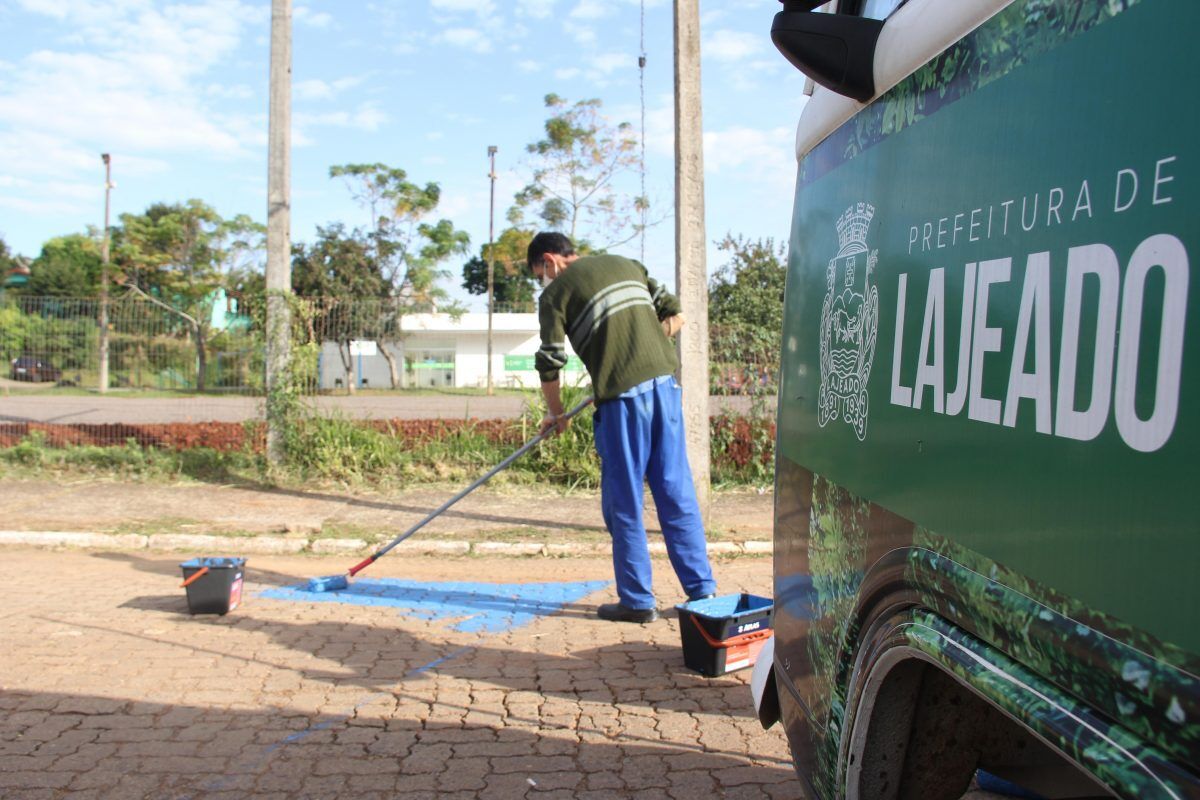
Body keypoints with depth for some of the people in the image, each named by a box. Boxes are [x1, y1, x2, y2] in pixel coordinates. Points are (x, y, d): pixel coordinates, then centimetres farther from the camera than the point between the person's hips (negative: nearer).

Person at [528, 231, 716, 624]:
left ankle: (637, 601, 10)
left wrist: (556, 414, 17)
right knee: (677, 491, 9)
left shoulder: (556, 292, 4)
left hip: (622, 394, -5)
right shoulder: (626, 264, 20)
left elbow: (549, 363, 2)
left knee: (624, 501, 4)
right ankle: (702, 589, 13)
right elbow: (675, 316, 17)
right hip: (665, 382, 6)